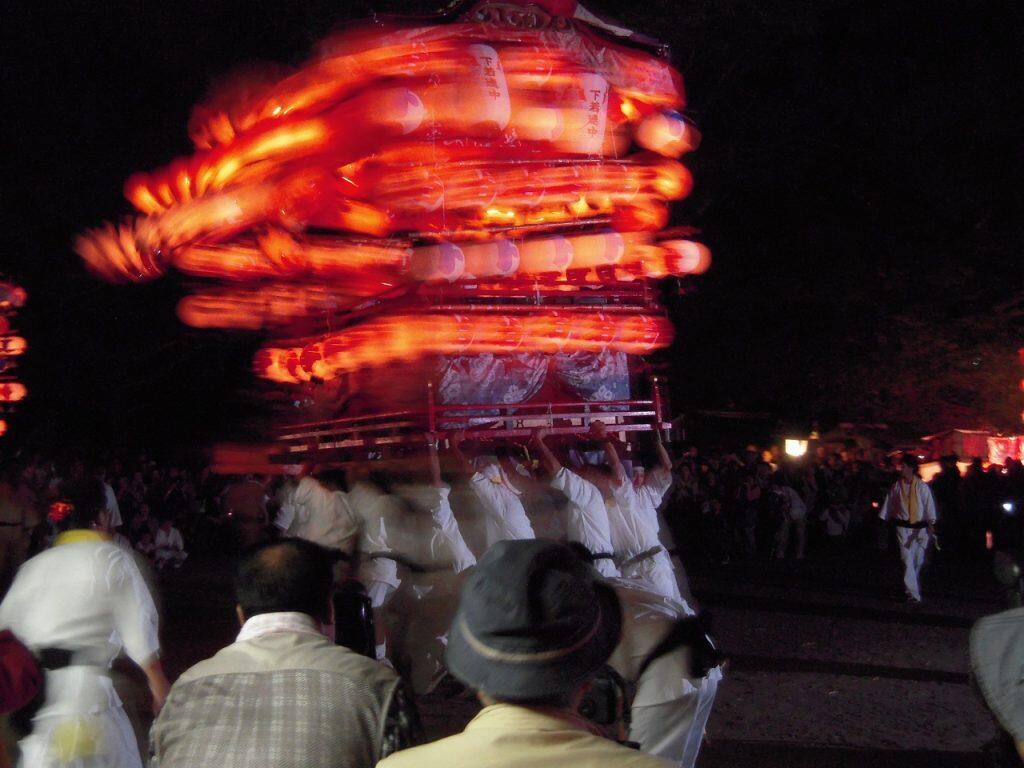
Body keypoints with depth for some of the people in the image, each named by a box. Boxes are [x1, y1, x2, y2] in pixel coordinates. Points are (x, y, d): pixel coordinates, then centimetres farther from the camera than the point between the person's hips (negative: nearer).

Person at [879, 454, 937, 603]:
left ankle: (913, 589, 30)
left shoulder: (922, 486, -5)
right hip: (903, 528, 1)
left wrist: (930, 524, -19)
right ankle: (913, 593, -11)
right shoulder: (896, 487, 3)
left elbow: (929, 505, -9)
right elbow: (888, 506, 11)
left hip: (920, 528, -1)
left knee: (918, 561, 9)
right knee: (907, 560, -8)